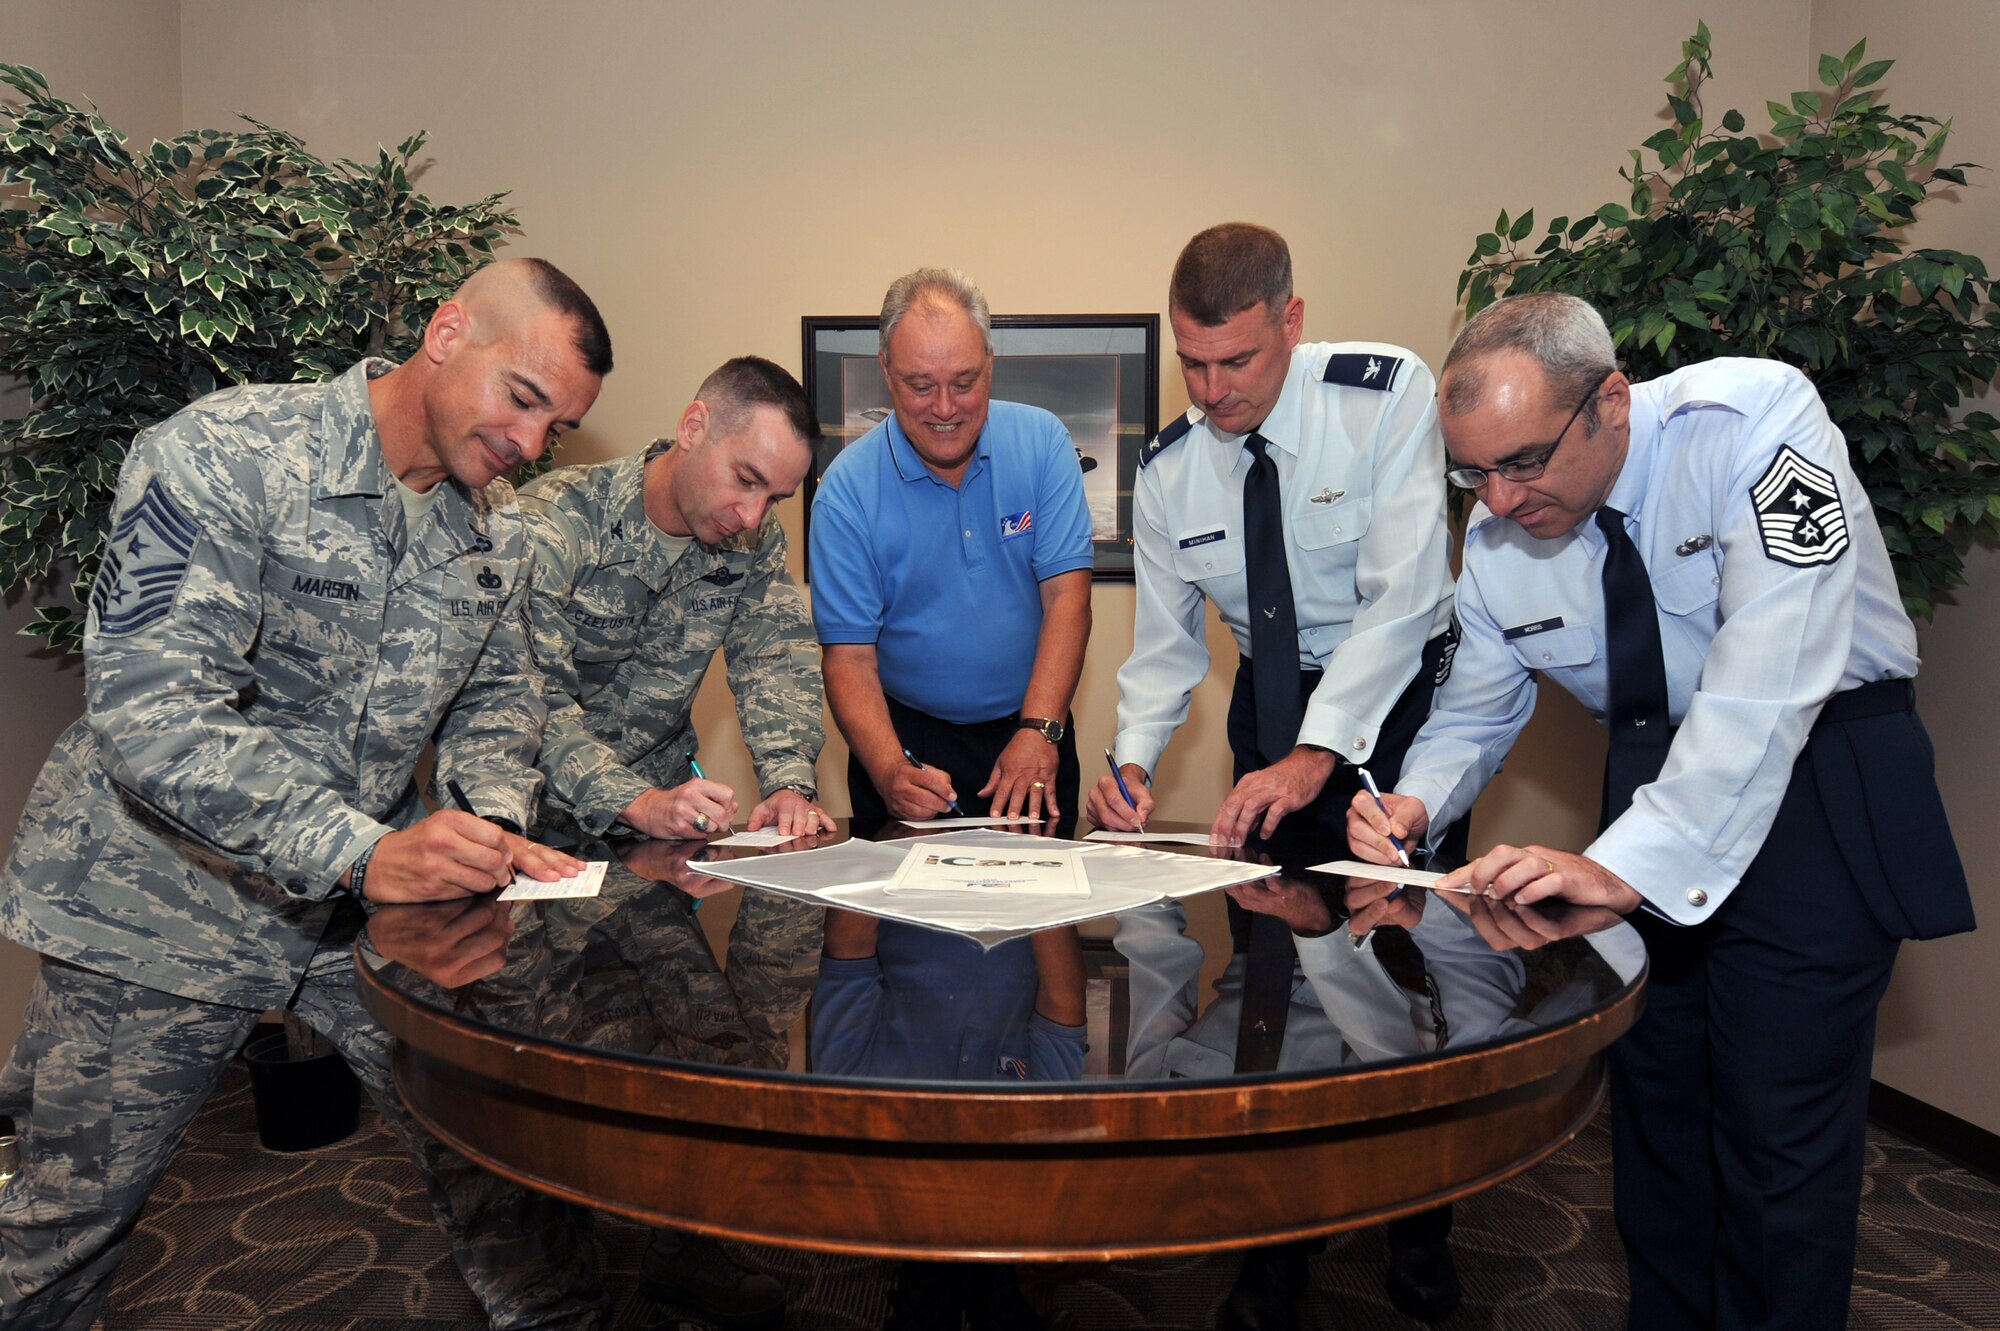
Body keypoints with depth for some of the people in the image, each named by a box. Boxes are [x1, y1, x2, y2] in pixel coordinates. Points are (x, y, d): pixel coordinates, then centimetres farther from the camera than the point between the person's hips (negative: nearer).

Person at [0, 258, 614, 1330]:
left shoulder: (496, 530, 1)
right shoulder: (222, 455, -20)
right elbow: (150, 710, -28)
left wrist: (495, 818, -12)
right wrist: (362, 851, -37)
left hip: (371, 894, 5)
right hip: (162, 911, -4)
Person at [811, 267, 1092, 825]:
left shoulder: (1042, 442, -4)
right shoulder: (848, 488, -8)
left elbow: (1067, 594, -8)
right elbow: (849, 658, -10)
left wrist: (1038, 732, -21)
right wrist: (890, 770, -27)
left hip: (1030, 725, 1)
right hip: (908, 737, -1)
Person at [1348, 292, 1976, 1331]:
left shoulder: (1757, 421, -24)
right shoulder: (1498, 538, -6)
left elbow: (1767, 680, -32)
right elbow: (1475, 710, 5)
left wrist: (1625, 864, -37)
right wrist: (1414, 803, -16)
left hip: (1818, 775, -5)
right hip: (1653, 790, 5)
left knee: (1780, 1123, -4)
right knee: (1651, 1091, 13)